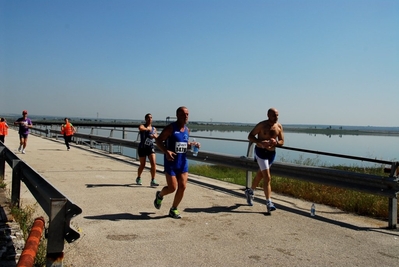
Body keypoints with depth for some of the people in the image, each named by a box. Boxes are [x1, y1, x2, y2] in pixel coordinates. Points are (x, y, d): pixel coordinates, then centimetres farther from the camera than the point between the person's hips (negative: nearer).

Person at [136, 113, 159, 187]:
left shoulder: (154, 128, 6)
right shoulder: (142, 126, -8)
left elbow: (157, 138, 13)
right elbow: (140, 128, -33)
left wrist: (155, 136, -8)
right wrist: (147, 128, -25)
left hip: (150, 147, 3)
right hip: (142, 148, -3)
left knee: (153, 163, -14)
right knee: (142, 165, 8)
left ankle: (153, 181, -8)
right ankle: (138, 178, 35)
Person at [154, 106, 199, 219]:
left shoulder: (187, 130, 9)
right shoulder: (170, 128, -10)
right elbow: (158, 140, -9)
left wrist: (193, 145, 1)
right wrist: (166, 151, -26)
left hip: (183, 162, 6)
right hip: (171, 162, -5)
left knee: (182, 187, 0)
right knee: (172, 187, -5)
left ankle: (173, 210, 18)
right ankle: (160, 195, 30)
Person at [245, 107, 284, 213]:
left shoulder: (279, 127, 2)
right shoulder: (262, 125, -12)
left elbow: (282, 141, 5)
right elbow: (250, 136, -9)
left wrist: (276, 142, -18)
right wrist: (261, 142, -25)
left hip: (272, 152, 6)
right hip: (261, 152, -6)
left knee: (260, 174, 22)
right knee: (267, 178, -13)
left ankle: (250, 191, 45)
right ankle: (269, 203, -12)